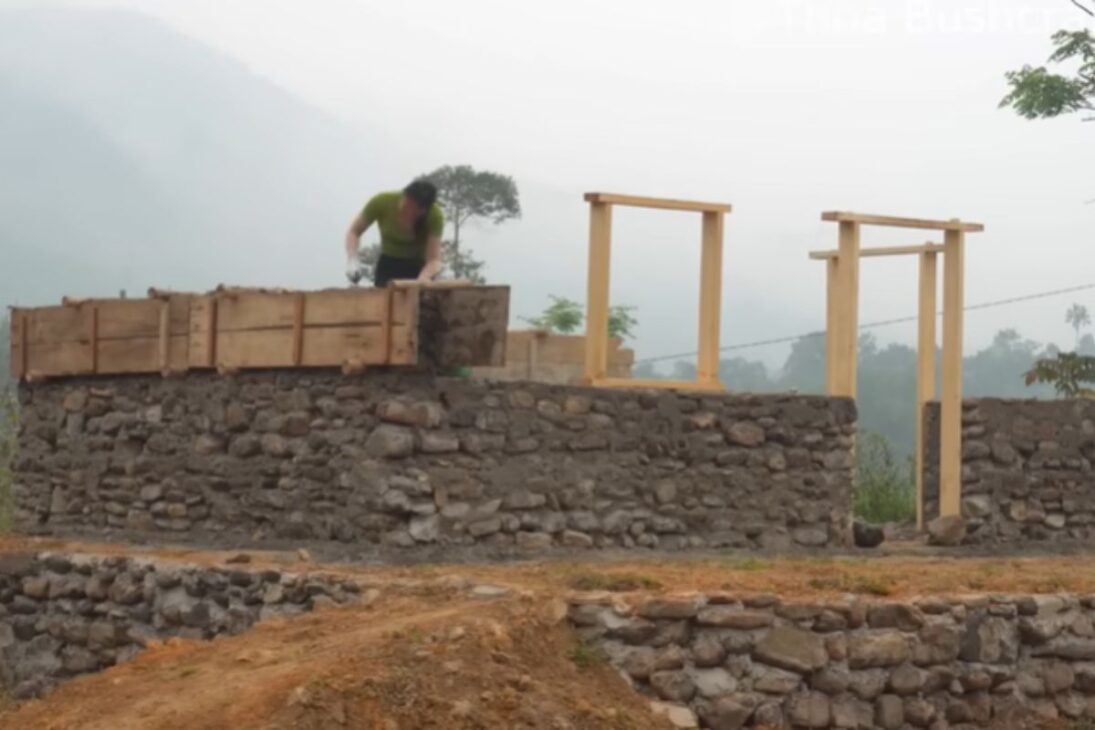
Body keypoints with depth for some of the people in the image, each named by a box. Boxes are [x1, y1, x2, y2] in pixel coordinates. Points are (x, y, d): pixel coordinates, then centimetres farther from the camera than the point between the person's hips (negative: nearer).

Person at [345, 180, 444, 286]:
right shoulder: (382, 202, -25)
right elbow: (354, 232, -13)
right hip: (388, 265, 1)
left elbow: (434, 260, -28)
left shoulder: (434, 216, -27)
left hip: (419, 267, -1)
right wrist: (352, 260, -32)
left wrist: (420, 282, -48)